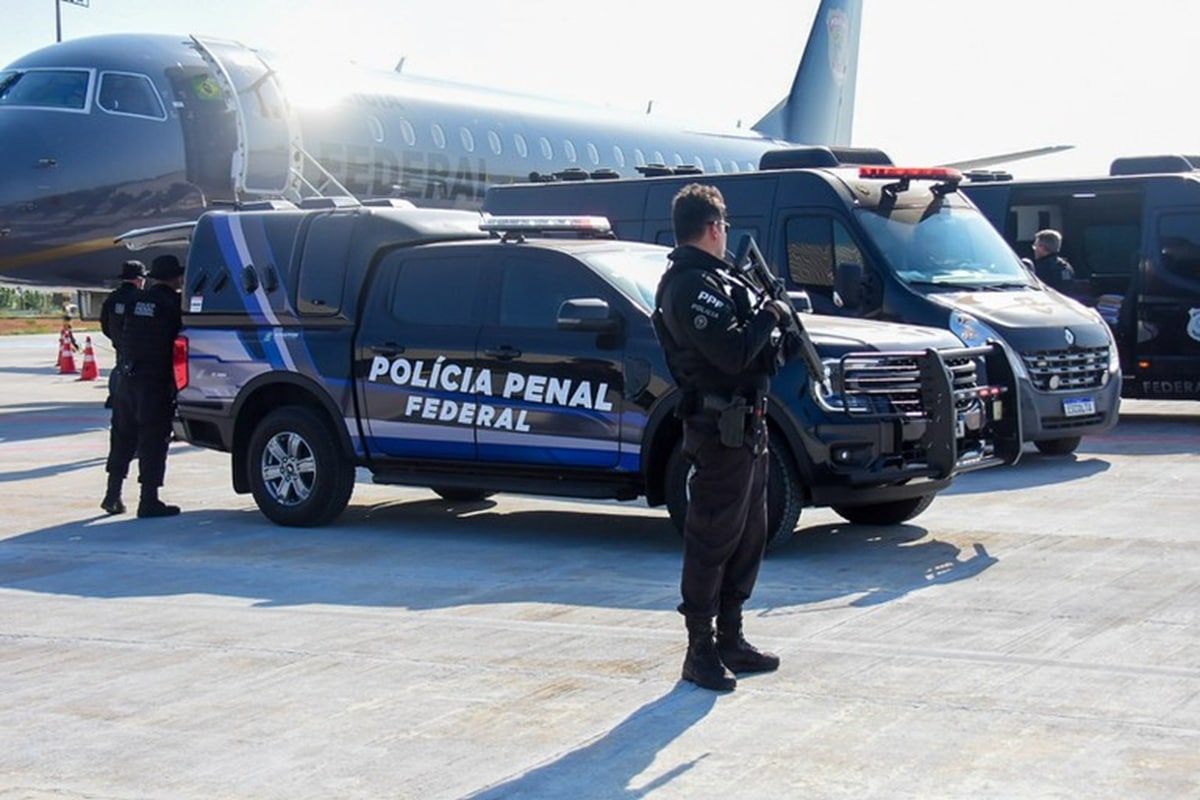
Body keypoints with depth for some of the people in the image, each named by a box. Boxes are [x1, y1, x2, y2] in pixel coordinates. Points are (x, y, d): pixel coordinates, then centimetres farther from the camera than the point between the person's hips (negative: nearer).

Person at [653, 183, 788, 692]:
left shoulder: (711, 278, 17)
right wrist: (769, 315, -9)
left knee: (747, 537, 16)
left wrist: (761, 310, 5)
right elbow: (733, 353, -24)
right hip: (719, 429, -11)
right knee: (712, 540, -5)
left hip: (745, 426, 11)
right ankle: (700, 651, 1)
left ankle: (730, 639, 25)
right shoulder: (693, 285, -17)